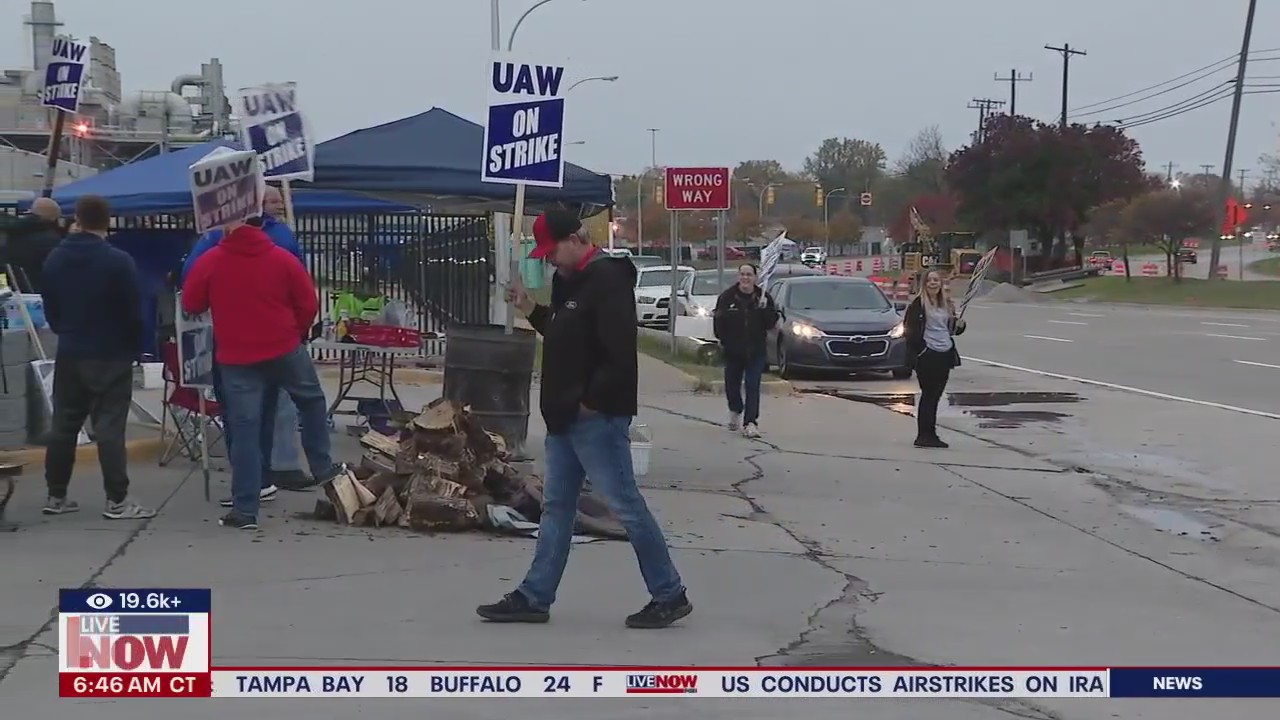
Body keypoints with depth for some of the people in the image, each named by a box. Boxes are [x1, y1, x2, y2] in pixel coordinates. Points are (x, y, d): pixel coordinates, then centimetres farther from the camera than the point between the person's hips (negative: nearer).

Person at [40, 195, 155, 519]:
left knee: (62, 425, 12)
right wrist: (135, 348, 3)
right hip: (111, 355, -6)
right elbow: (133, 312, -12)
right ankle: (117, 501, -4)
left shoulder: (54, 260, 6)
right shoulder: (118, 261, -15)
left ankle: (56, 496, 18)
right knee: (109, 428, -5)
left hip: (69, 354, 6)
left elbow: (50, 311, 13)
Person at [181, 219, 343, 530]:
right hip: (285, 350, 0)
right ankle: (323, 469, 30)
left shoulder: (209, 261, -3)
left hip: (237, 359, 0)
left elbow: (190, 305, 6)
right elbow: (308, 303, 1)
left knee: (245, 429, 1)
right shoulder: (282, 258, -2)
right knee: (312, 401, 26)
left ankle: (245, 510, 1)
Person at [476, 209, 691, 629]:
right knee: (557, 506, 13)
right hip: (567, 417, 10)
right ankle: (534, 598, 20)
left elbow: (620, 353, -23)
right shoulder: (570, 281, 15)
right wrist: (530, 309, 10)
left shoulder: (607, 280, -16)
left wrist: (593, 401, -17)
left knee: (626, 505, -4)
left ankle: (669, 595, 7)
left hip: (597, 418, -10)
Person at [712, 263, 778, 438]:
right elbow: (718, 320, 0)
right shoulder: (727, 296, -5)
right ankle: (735, 411, 43)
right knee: (732, 384, 15)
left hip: (755, 351, -1)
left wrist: (764, 309, -18)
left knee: (753, 387, -9)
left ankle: (750, 422, -8)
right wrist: (722, 339, -4)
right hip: (732, 350, 1)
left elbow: (772, 321, -3)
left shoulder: (763, 297, -3)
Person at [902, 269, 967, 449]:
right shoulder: (918, 303, -6)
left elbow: (952, 328, 23)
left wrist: (960, 325, 2)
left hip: (945, 354, 6)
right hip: (926, 354, -6)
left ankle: (930, 435, 16)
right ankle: (923, 435, 1)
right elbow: (909, 327, -10)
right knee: (928, 394, -4)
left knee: (935, 395, 10)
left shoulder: (947, 304, 14)